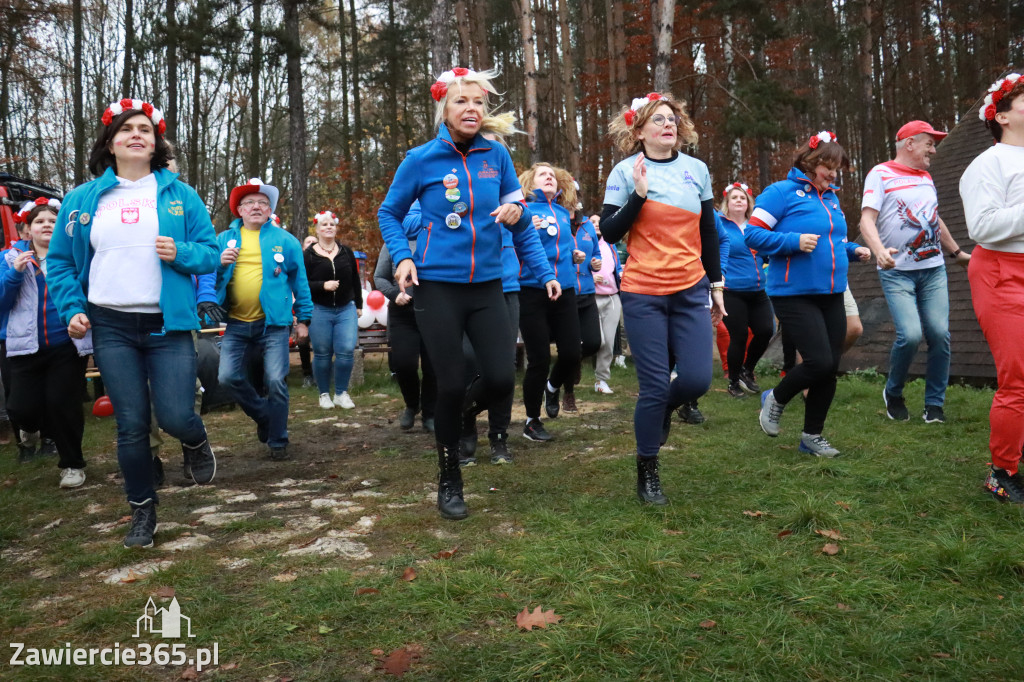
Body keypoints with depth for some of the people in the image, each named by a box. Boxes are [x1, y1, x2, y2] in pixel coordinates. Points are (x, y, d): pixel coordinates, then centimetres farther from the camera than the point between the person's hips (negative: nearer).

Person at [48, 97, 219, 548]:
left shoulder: (181, 196, 3)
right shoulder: (82, 200, 6)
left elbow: (211, 254, 3)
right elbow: (59, 262, 10)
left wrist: (182, 253, -17)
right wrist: (72, 310, -3)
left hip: (168, 326, -1)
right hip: (111, 328, 1)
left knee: (175, 417, -9)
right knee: (131, 425, 5)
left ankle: (196, 443, 30)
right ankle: (142, 510, 24)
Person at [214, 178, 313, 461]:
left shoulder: (285, 240, 5)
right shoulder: (225, 239, 10)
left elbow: (299, 281, 8)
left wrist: (304, 319, 7)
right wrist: (219, 263, -10)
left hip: (273, 323, -2)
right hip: (236, 323, 3)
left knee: (276, 381, -6)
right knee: (228, 377, -4)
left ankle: (278, 442, 13)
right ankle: (264, 416, 25)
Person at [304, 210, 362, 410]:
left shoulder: (346, 252, 10)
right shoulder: (308, 255, -1)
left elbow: (355, 280, 16)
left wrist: (358, 305, 15)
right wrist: (323, 286, -17)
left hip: (346, 309, 2)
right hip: (319, 311, -2)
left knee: (346, 351, -7)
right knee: (322, 354, 3)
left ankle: (341, 393, 8)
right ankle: (324, 394, 18)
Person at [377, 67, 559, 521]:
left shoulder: (496, 156, 4)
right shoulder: (422, 159, -3)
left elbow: (519, 221, 12)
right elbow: (389, 213, 9)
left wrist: (544, 271, 7)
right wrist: (403, 257, -7)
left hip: (487, 285, 3)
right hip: (437, 286, -2)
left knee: (501, 378, -9)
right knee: (451, 386, -2)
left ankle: (468, 415, 30)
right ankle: (448, 481, 20)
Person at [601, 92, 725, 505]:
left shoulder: (696, 169, 9)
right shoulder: (626, 172, -2)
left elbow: (709, 233, 15)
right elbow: (609, 233, -6)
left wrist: (716, 286, 16)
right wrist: (639, 194, -17)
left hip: (691, 292, 4)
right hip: (643, 294, -3)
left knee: (697, 379, -5)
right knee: (655, 386, -3)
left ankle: (662, 410, 32)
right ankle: (646, 471, 18)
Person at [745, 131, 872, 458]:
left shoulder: (831, 198, 18)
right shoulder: (781, 192, -5)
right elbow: (752, 234, -12)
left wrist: (854, 250, 10)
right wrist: (794, 241, -21)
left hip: (831, 295, 8)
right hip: (794, 294, -8)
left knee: (831, 367, 6)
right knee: (819, 361, -15)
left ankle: (812, 436, 21)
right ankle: (775, 399, 15)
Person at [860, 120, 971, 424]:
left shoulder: (926, 178, 18)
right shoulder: (881, 174, -3)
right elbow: (867, 219, -14)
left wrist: (957, 252, 37)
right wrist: (879, 251, -31)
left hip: (933, 269, 6)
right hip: (897, 273, -6)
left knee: (939, 333, -4)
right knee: (910, 334, -17)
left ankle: (935, 404, 10)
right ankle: (893, 394, 8)